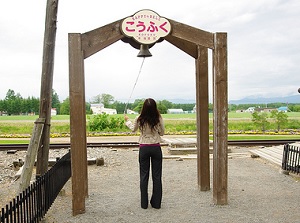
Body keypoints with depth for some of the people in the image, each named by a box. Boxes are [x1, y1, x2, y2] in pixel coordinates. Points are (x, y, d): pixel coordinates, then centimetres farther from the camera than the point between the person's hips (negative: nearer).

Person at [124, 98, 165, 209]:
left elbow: (133, 129, 13)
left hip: (144, 148, 0)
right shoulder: (159, 119, -9)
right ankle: (156, 203, 13)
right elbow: (162, 132, 4)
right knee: (157, 175, 8)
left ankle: (144, 203, 13)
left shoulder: (140, 119, -7)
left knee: (144, 176, 9)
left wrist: (127, 121, 31)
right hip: (156, 148, 0)